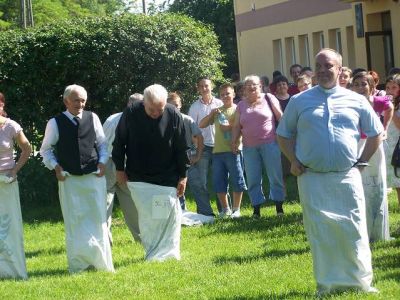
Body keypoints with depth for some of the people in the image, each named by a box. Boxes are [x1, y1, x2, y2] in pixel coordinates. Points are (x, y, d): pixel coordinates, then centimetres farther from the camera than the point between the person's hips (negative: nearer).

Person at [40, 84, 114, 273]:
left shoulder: (92, 118, 2)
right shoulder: (55, 123, -2)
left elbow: (103, 144, 13)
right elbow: (46, 150, 9)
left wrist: (102, 162, -2)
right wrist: (55, 167, -5)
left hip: (94, 177, 1)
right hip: (69, 179, -1)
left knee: (98, 220, 2)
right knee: (74, 222, 2)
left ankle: (101, 263, 10)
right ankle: (79, 264, 9)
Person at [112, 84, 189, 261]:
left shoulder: (174, 116, -11)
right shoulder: (131, 114, -12)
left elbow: (181, 149, -2)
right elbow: (119, 142, 2)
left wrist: (183, 176, 0)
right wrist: (120, 169, 3)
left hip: (167, 178, 1)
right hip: (138, 178, -1)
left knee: (171, 215, -2)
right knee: (147, 217, -3)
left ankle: (168, 253, 8)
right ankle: (153, 254, 7)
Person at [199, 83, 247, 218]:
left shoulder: (237, 110, 1)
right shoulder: (217, 111, 18)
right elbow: (201, 125, 14)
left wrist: (229, 127, -18)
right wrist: (211, 114, 0)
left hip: (233, 150, -6)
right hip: (218, 151, 6)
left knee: (237, 181, -2)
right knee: (219, 182, 7)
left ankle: (236, 209, 6)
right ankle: (225, 209, 18)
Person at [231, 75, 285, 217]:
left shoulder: (269, 99, 2)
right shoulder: (241, 105, 13)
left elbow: (281, 117, 2)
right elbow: (236, 126, 13)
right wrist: (234, 141, 0)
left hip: (269, 143, -3)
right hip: (249, 147, 3)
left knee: (275, 176, -1)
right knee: (253, 180, 3)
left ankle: (279, 206, 6)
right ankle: (256, 208, 8)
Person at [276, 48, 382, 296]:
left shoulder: (356, 101, 6)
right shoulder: (300, 101, 6)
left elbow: (376, 133, 15)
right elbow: (284, 134, 15)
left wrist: (362, 161, 7)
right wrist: (294, 161, 3)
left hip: (347, 177, 0)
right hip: (312, 179, 0)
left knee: (354, 231, 0)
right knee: (319, 233, 2)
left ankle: (361, 282, 10)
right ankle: (327, 284, 11)